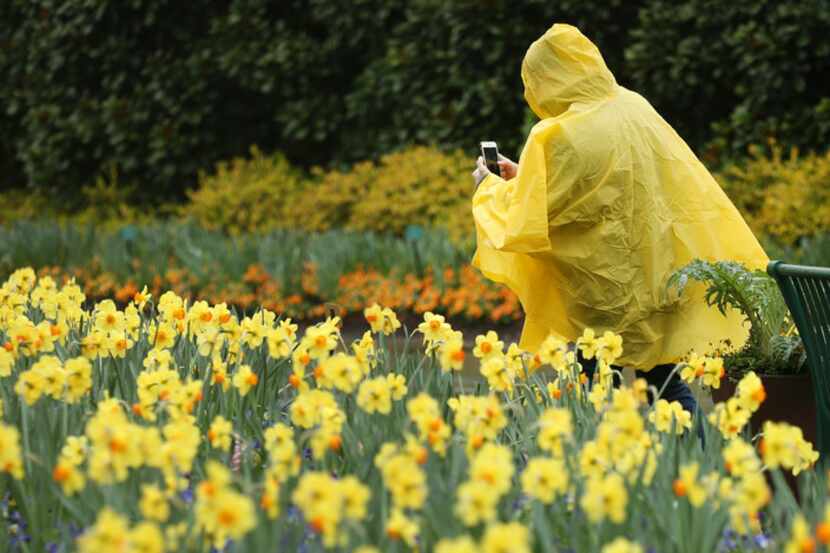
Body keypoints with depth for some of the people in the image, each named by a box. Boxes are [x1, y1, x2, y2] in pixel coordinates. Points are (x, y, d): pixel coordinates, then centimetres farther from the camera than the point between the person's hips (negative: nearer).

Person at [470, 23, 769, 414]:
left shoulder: (556, 137, -16)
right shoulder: (636, 109, 3)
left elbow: (522, 225, -9)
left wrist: (490, 188, 10)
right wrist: (522, 178, 24)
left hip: (605, 292, -6)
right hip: (661, 277, 6)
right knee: (666, 386, 14)